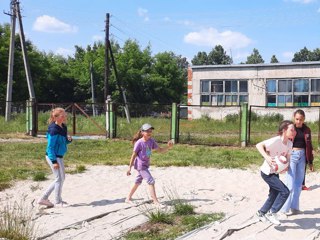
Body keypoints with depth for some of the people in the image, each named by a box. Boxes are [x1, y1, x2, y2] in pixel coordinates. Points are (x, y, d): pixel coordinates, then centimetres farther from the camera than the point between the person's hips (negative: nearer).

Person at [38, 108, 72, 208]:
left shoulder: (63, 127, 6)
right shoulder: (54, 130, -21)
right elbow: (50, 146, -20)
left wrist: (69, 139, -4)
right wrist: (54, 161, -22)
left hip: (59, 156, 10)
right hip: (53, 157, -10)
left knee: (61, 178, 16)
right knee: (59, 178, 2)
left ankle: (43, 198, 22)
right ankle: (58, 201, 18)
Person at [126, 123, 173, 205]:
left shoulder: (151, 141, 0)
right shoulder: (139, 143, -18)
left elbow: (160, 150, 3)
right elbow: (134, 155, -12)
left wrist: (168, 147, -15)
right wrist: (130, 167, -10)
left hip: (146, 165, 8)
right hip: (140, 165, -8)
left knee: (138, 182, 17)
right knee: (151, 181, -9)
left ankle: (128, 198, 29)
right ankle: (155, 201, -2)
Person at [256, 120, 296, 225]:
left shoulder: (289, 143, -3)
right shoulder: (276, 141, -26)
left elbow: (287, 158, 6)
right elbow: (259, 145, -27)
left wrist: (286, 166, -14)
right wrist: (267, 157, -37)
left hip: (275, 173, 9)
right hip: (267, 173, -9)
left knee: (274, 195, 18)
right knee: (285, 192, -13)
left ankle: (261, 213, 39)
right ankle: (271, 213, 3)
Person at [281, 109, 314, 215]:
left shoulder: (306, 130, 7)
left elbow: (309, 146, 12)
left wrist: (310, 162, 12)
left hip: (302, 156, 5)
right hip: (291, 155, -4)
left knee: (298, 183, 8)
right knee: (291, 184, -8)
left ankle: (294, 207, 17)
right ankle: (286, 208, 0)